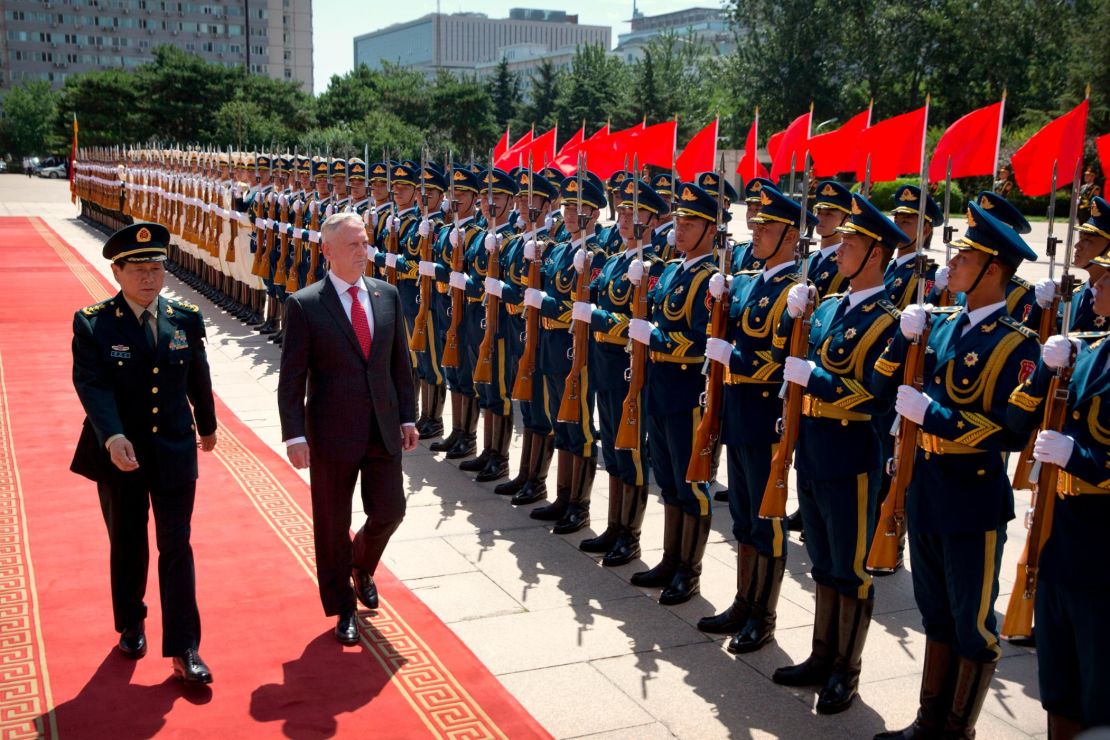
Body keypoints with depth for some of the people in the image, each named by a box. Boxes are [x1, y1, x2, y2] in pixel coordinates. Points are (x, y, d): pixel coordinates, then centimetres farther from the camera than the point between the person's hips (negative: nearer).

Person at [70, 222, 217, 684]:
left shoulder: (186, 319, -1)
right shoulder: (92, 323, -9)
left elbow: (198, 379, 10)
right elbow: (91, 384, -20)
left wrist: (207, 426, 22)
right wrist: (112, 436, -35)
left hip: (174, 451, 1)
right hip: (119, 453, -1)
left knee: (176, 547, 2)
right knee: (127, 546, 15)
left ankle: (183, 649, 7)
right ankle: (131, 626, 37)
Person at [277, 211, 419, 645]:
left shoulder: (387, 295, 4)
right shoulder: (304, 305, -8)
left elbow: (400, 362, 10)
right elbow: (291, 378, -9)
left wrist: (407, 416, 7)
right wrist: (295, 435, -14)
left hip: (383, 430, 4)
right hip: (333, 434, -3)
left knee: (389, 511, 6)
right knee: (333, 524, 8)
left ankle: (362, 568, 40)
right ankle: (342, 610, 26)